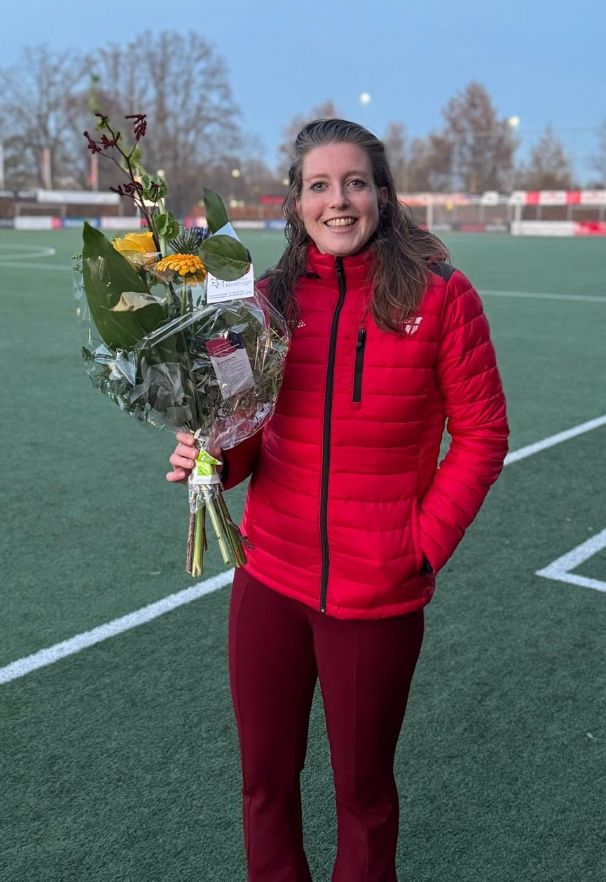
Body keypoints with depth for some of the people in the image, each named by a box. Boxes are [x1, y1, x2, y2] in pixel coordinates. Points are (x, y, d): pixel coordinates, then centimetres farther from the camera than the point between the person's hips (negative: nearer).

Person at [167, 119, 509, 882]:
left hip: (378, 592, -3)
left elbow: (481, 436, -3)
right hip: (269, 581, 3)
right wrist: (210, 458, -13)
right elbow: (250, 439, 8)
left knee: (363, 787, 17)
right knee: (265, 777, 18)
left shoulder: (440, 296, -8)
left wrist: (427, 542, -10)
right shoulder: (270, 298, 1)